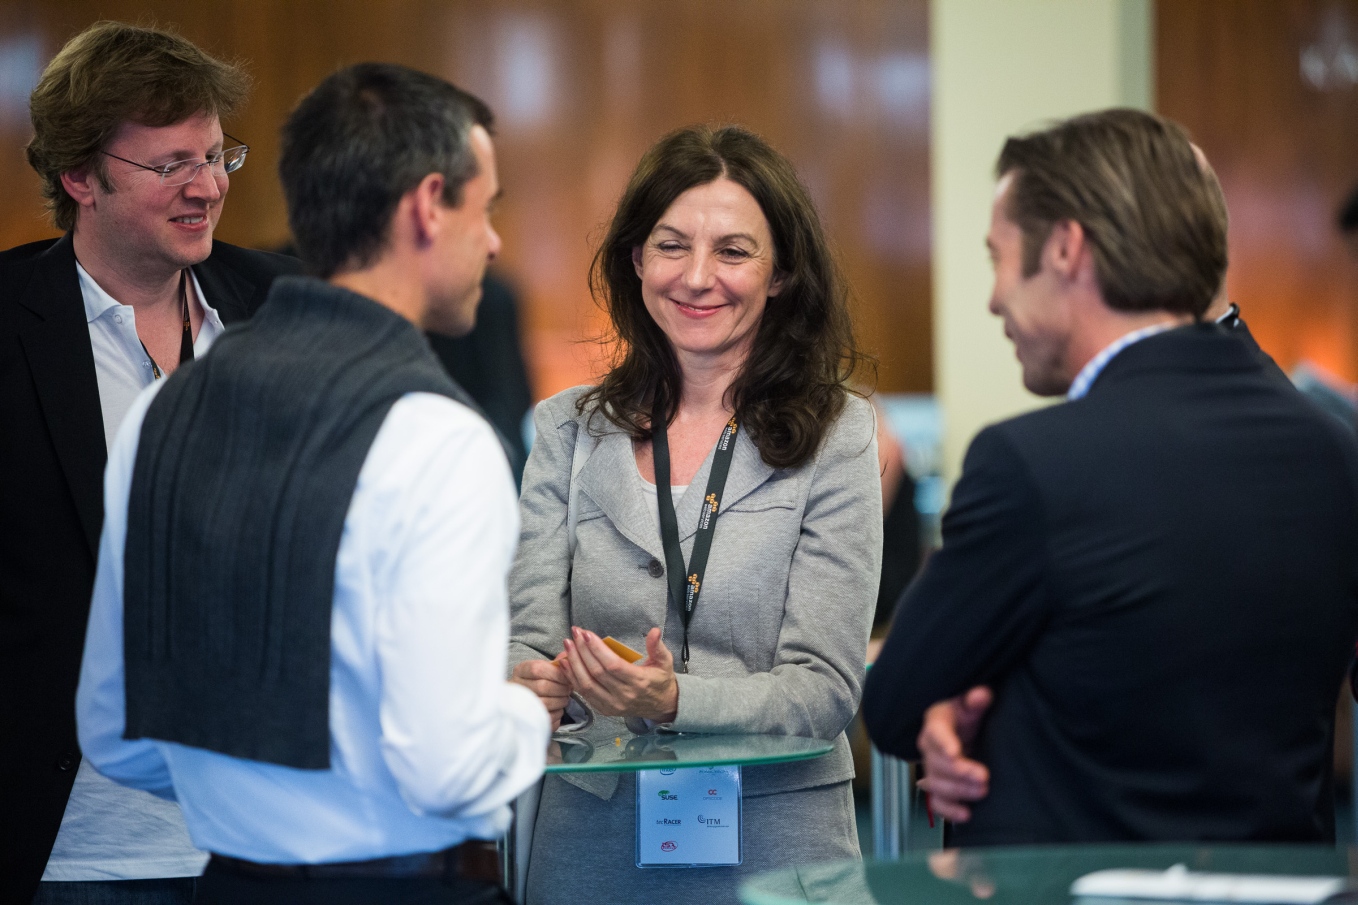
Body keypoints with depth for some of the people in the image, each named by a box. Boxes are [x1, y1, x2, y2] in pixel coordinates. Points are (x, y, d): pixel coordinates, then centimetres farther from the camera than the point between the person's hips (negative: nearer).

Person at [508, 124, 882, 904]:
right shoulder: (570, 429, 6)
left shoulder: (837, 438, -3)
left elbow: (826, 687, -9)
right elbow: (529, 632, 0)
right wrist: (528, 685, -24)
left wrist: (673, 701, -26)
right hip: (590, 837, 2)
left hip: (771, 843, -2)